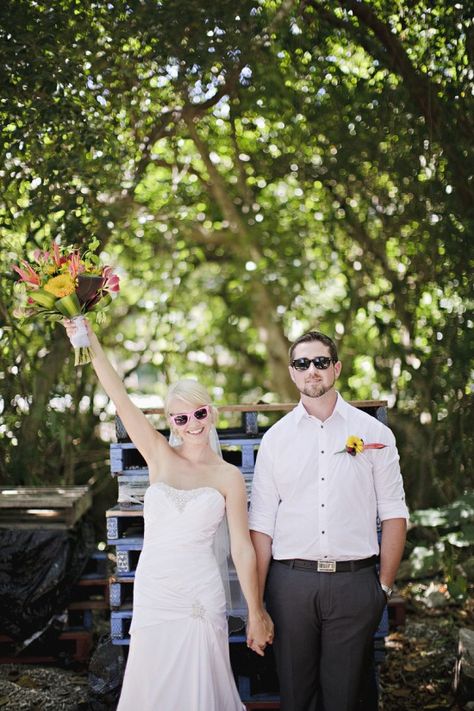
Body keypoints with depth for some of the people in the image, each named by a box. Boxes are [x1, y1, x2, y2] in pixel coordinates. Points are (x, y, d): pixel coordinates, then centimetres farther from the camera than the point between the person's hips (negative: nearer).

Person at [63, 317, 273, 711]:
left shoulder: (229, 477, -1)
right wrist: (92, 345, -17)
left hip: (201, 597, -1)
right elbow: (121, 400, -8)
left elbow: (242, 550, 0)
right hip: (152, 593, 2)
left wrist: (256, 613, 2)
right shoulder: (160, 457, 2)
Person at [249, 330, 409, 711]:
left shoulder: (374, 433, 3)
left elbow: (393, 513, 2)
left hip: (355, 581, -1)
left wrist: (385, 584, -3)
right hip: (291, 580, 1)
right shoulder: (275, 438, 5)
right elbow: (261, 522, 4)